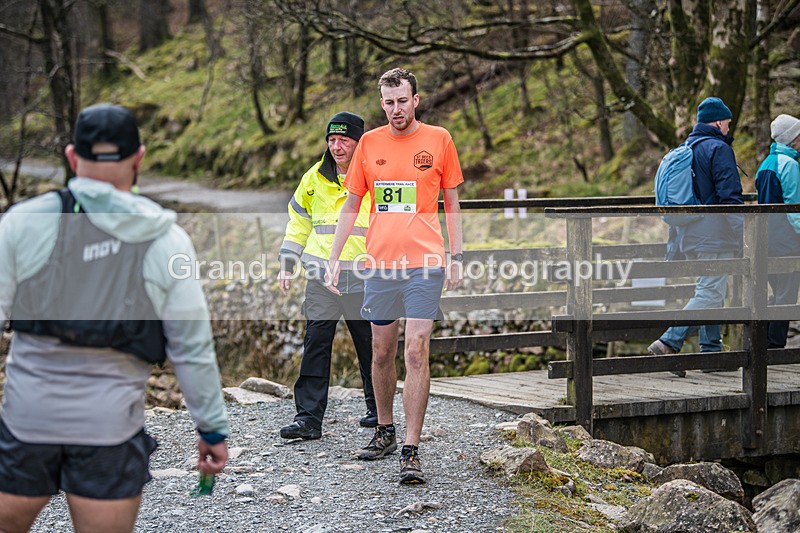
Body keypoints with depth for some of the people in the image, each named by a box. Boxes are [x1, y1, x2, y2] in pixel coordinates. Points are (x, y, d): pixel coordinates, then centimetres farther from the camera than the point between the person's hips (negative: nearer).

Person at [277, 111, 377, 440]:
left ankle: (378, 409, 26)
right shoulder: (316, 178, 8)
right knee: (316, 344, -5)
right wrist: (288, 265, 12)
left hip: (364, 279, -2)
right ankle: (308, 417, -4)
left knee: (370, 346, 9)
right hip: (322, 277, 2)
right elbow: (298, 222, 17)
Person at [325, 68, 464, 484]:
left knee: (416, 353, -9)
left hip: (424, 263, -3)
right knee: (381, 352, 11)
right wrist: (333, 258, 7)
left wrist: (456, 257, 2)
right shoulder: (369, 143, 8)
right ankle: (385, 432, 29)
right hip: (379, 262, 3)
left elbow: (451, 202, 9)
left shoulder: (439, 139, 3)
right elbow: (351, 205, 13)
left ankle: (411, 451, -8)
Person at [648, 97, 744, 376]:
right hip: (716, 236, -10)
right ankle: (669, 343, -18)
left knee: (710, 292, 17)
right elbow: (730, 195, -17)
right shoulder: (719, 149, -11)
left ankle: (711, 350, 19)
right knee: (710, 295, -10)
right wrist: (744, 231, -12)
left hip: (693, 235, 10)